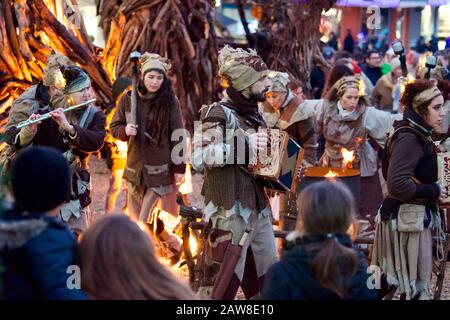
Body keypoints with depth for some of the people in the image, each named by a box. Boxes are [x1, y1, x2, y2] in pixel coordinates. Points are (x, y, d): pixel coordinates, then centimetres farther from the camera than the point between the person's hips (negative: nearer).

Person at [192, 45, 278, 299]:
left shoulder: (253, 114, 13)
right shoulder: (218, 113, -12)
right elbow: (199, 158, -24)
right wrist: (245, 146, -24)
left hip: (258, 209, 8)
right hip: (230, 212, -8)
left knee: (267, 282, 15)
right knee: (221, 283, -4)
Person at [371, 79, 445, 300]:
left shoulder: (415, 134, 11)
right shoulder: (409, 138, -18)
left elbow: (390, 174, 21)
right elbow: (397, 184, -28)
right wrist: (433, 191, -15)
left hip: (415, 215, 10)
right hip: (408, 217, -10)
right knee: (415, 287, -5)